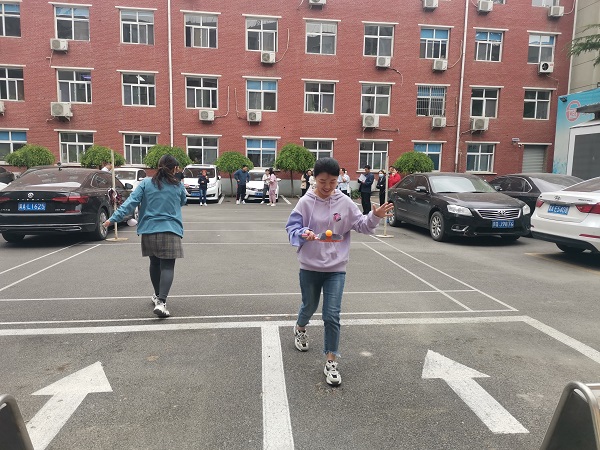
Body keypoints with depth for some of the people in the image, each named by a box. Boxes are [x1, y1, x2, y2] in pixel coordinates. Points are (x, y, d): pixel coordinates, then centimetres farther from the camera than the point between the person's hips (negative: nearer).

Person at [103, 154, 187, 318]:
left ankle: (158, 296, 36)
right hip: (170, 231, -3)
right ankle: (161, 302, -21)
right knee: (167, 267, -5)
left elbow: (131, 202, -7)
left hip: (149, 231, 3)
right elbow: (182, 202, 19)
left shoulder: (146, 183, 1)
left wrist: (113, 218, -6)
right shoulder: (178, 186, 1)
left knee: (155, 264, 20)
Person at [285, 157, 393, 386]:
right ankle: (300, 329, 55)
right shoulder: (306, 202, -8)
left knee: (332, 315, -3)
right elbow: (291, 227, -6)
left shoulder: (345, 202, -4)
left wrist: (375, 217, -19)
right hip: (310, 266, 0)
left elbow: (361, 225, 1)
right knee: (309, 306, 20)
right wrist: (303, 234, -28)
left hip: (336, 267, 0)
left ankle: (331, 362, 11)